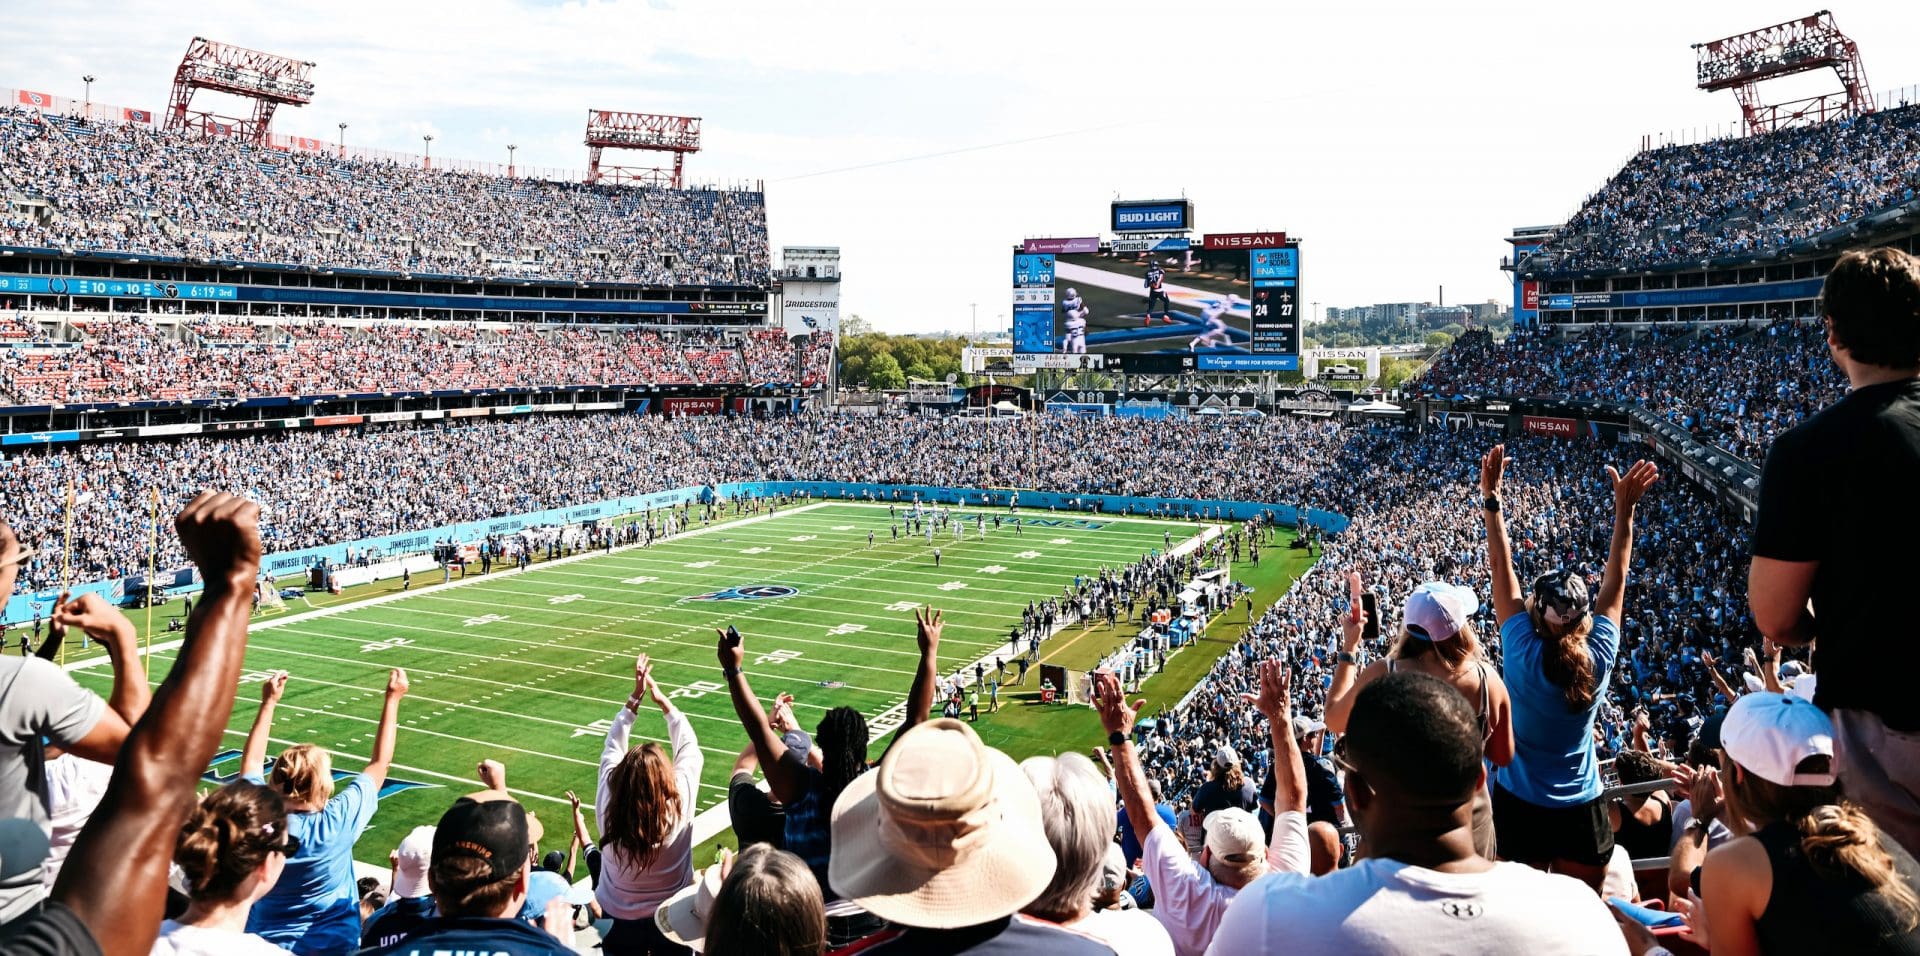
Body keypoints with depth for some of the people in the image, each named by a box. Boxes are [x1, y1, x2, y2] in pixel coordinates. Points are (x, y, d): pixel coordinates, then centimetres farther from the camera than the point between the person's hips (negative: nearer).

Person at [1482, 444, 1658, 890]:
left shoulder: (1522, 653, -18)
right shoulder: (1599, 658, -13)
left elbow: (1502, 567, -13)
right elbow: (1616, 579, -4)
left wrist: (1491, 498, -8)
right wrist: (1625, 508, 1)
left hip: (1519, 806, -1)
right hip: (1582, 810, 2)